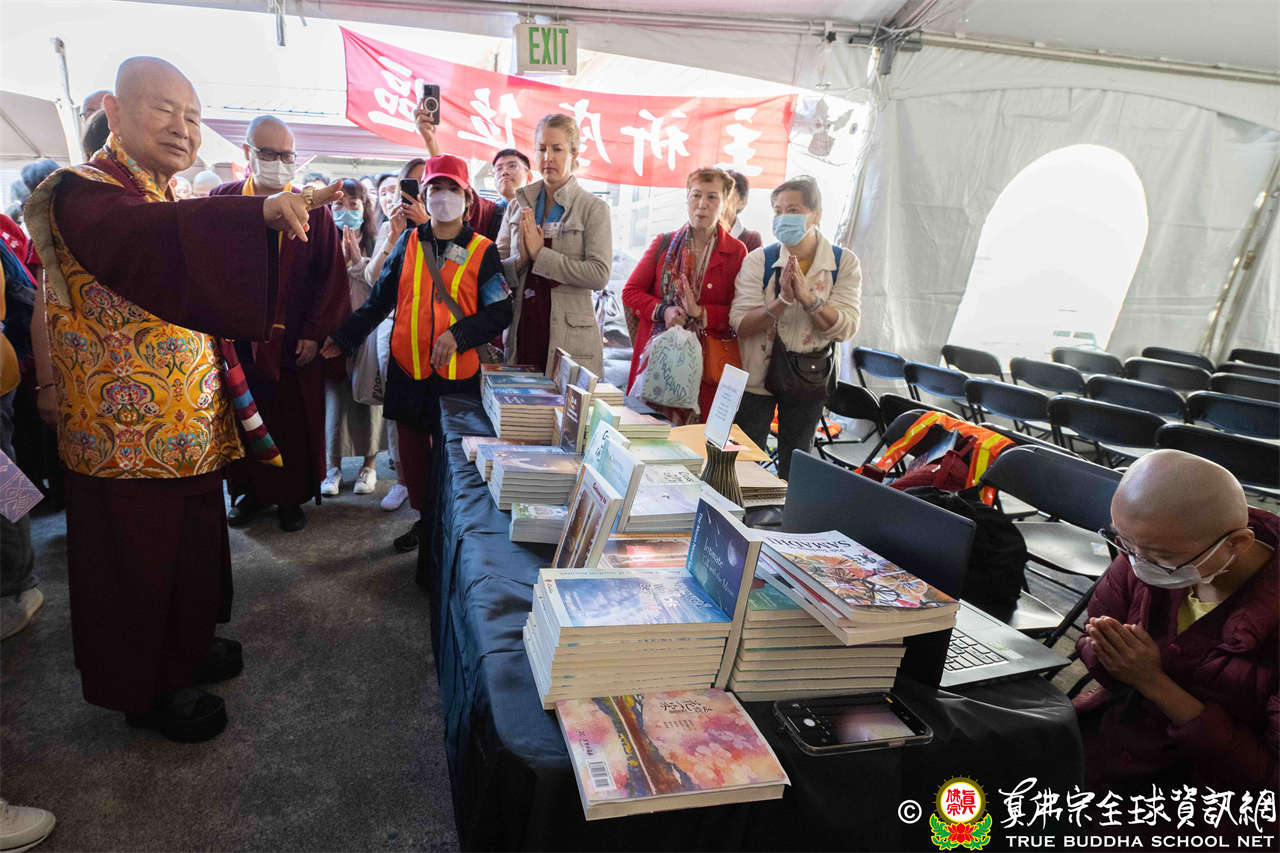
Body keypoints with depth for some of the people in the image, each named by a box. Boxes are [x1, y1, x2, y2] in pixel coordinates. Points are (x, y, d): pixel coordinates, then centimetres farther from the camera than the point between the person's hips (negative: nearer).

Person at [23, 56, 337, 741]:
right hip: (127, 431, -9)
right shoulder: (85, 195, -16)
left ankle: (183, 649, 41)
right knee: (137, 558, 6)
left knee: (188, 545, 21)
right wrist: (261, 213, -55)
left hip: (187, 425, 9)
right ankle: (147, 691, 25)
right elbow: (144, 236, -41)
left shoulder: (168, 201, 16)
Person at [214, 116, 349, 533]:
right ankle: (249, 490, 29)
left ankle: (291, 497, 21)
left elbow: (332, 275, -2)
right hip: (236, 338, 2)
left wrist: (314, 332, -8)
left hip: (293, 341, -2)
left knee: (293, 423, 5)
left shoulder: (312, 209, 0)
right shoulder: (221, 200, 5)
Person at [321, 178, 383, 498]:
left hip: (367, 330, -1)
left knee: (367, 396, 3)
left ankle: (368, 464, 16)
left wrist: (357, 260, -9)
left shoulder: (376, 244, 3)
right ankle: (334, 465, 14)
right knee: (334, 396, 1)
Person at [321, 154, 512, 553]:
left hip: (457, 374, -3)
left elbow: (500, 312, -5)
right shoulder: (409, 242, 9)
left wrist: (459, 334, -18)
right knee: (413, 451, 10)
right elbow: (380, 298, 13)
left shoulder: (482, 251, 0)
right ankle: (425, 518, 27)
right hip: (408, 370, 3)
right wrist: (344, 337, 10)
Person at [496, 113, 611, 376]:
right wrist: (520, 259, -11)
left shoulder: (593, 208, 0)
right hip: (522, 332, 3)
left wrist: (539, 253, -13)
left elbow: (599, 275, -13)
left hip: (570, 337, -3)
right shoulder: (517, 205, 12)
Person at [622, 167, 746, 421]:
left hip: (706, 360, -1)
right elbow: (630, 291, 9)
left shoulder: (736, 252, 4)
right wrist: (663, 310, -7)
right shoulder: (663, 244, 10)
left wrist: (701, 312, -15)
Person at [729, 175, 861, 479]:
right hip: (757, 376, -1)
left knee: (794, 467, 17)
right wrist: (782, 301, -30)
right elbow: (739, 324, -16)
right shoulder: (758, 260, -8)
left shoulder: (845, 264, -6)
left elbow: (845, 327, -14)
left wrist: (808, 298, -28)